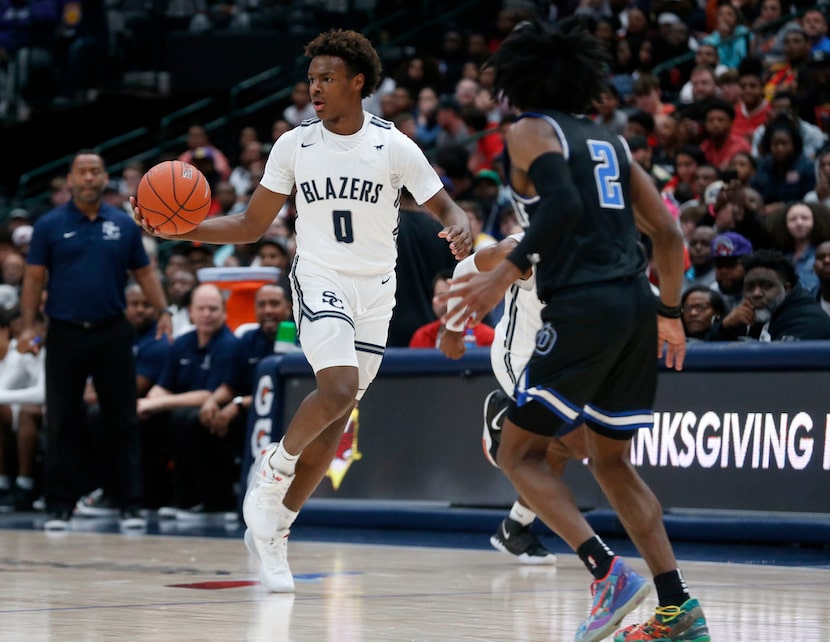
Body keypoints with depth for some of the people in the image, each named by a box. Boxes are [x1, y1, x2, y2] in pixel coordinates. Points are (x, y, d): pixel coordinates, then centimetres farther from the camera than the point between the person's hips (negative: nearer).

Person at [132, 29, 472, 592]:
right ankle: (275, 466, -1)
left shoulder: (394, 147, -5)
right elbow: (252, 225, 5)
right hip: (320, 283, -1)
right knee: (339, 389, -27)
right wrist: (181, 228, -10)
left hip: (375, 292, 1)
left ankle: (272, 533, 16)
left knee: (332, 426, 4)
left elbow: (446, 208, -1)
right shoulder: (294, 145, -1)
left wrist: (460, 231, -26)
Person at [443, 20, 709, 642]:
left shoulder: (529, 131, 2)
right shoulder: (609, 140, 21)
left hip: (581, 309, -7)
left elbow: (562, 203, -17)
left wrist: (506, 274, -18)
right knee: (612, 461, 18)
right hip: (637, 306, 7)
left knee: (521, 453, 2)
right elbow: (668, 231, 18)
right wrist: (669, 313, 28)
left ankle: (608, 573, -16)